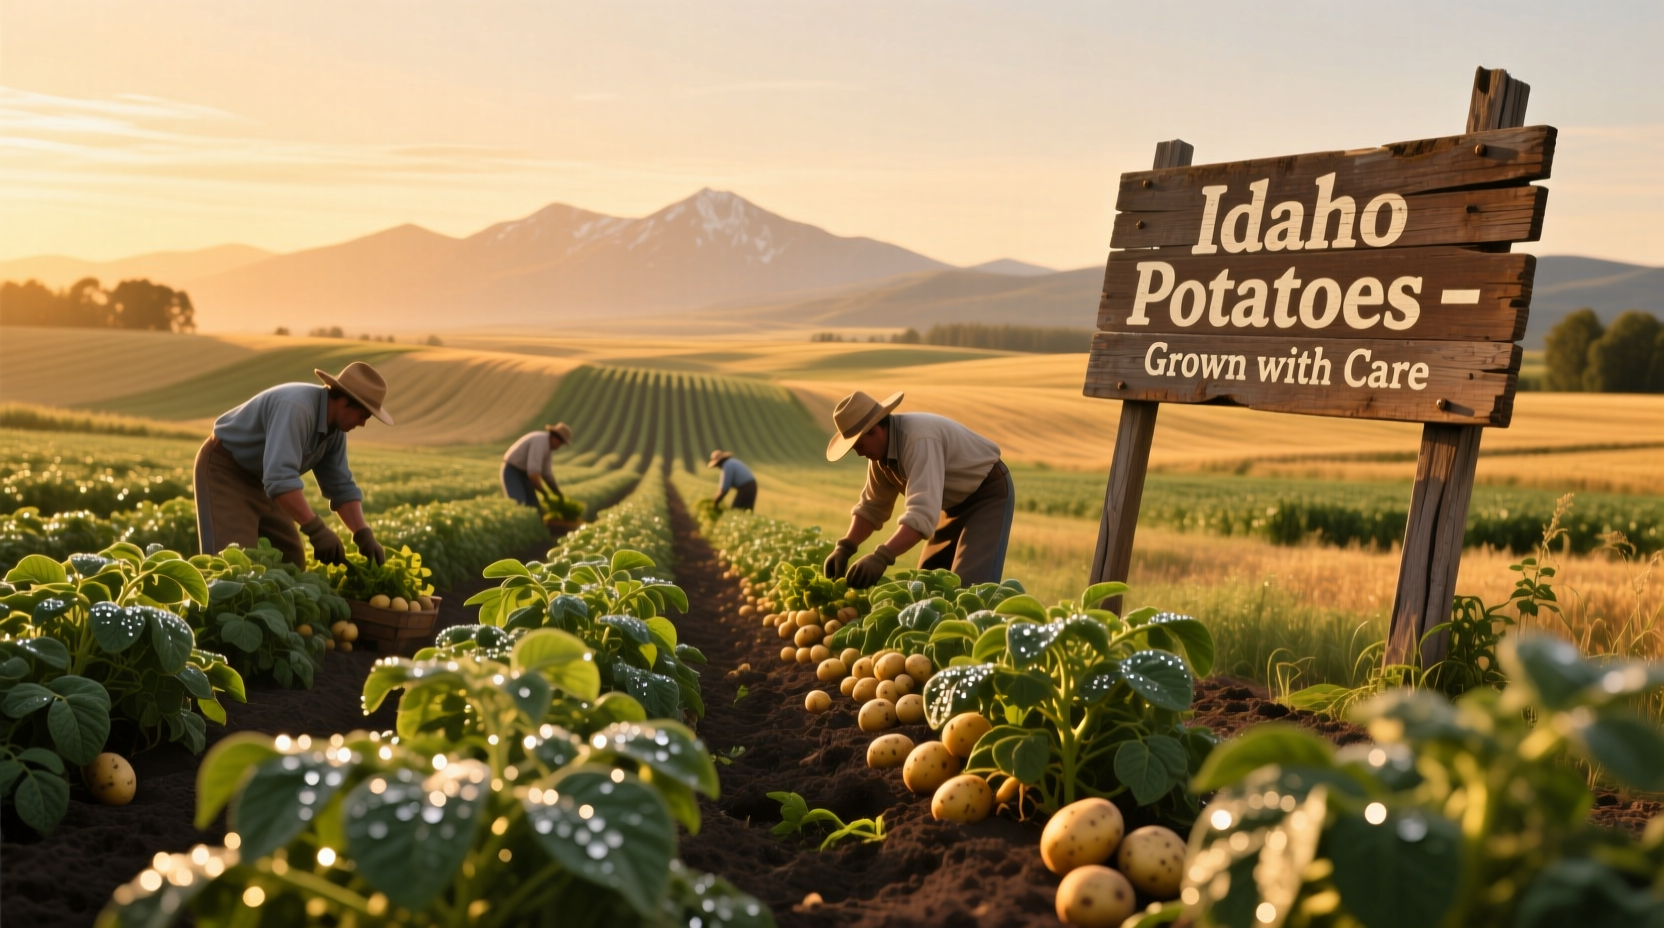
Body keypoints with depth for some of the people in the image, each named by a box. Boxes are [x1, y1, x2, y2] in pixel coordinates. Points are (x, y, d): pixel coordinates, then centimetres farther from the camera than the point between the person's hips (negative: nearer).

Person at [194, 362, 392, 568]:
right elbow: (280, 477, -43)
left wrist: (363, 534, -14)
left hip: (262, 477, 9)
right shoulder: (297, 407, -33)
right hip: (224, 469, -9)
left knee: (290, 559, 5)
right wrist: (317, 530, -46)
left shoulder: (335, 429, -5)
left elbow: (341, 487, -1)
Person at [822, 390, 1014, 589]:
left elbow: (923, 512, -45)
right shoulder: (881, 448, -7)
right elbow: (872, 506, 1)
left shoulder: (918, 440, -35)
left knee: (969, 586, -21)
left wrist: (881, 557, -55)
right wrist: (844, 547, -14)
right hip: (956, 501, 9)